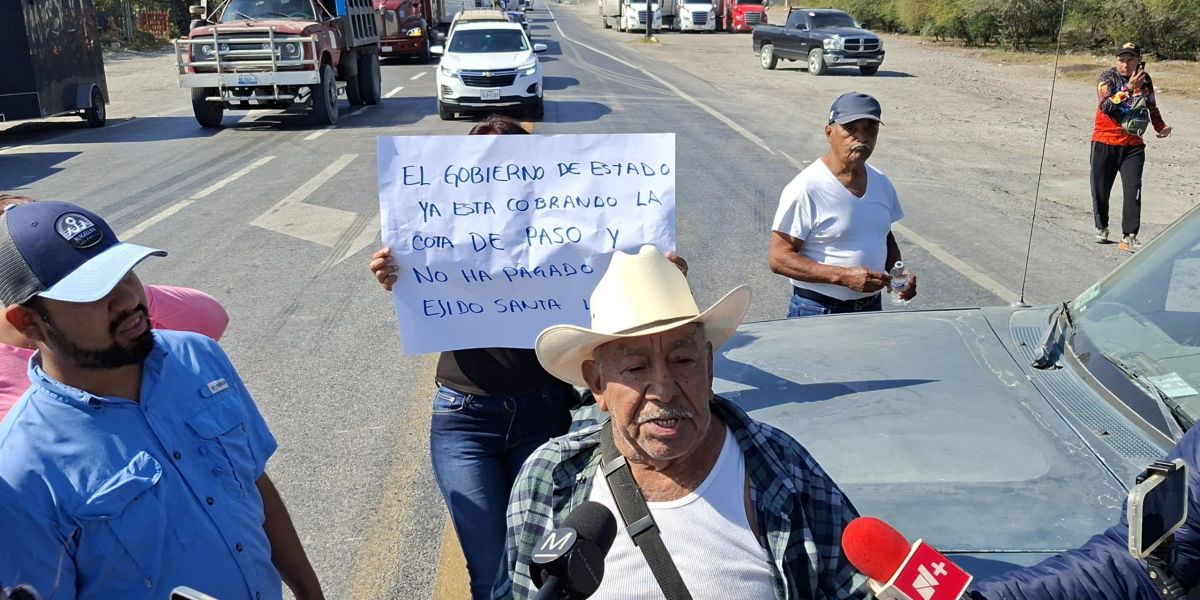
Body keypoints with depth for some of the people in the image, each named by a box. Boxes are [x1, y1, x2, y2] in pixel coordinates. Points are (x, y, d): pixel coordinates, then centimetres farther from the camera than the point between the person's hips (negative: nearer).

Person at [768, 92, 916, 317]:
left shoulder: (881, 183, 4)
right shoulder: (805, 189, -18)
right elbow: (779, 258, -19)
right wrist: (843, 276, -26)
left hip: (872, 308, 6)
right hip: (817, 313, -6)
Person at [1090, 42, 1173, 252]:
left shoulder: (1145, 79, 6)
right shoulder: (1107, 78, -7)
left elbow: (1152, 107, 22)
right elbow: (1106, 106, -25)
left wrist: (1161, 127, 11)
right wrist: (1128, 88, -35)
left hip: (1133, 144, 2)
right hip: (1105, 142, -2)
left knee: (1133, 190, -8)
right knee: (1101, 189, 8)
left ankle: (1129, 236, -6)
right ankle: (1101, 228, 30)